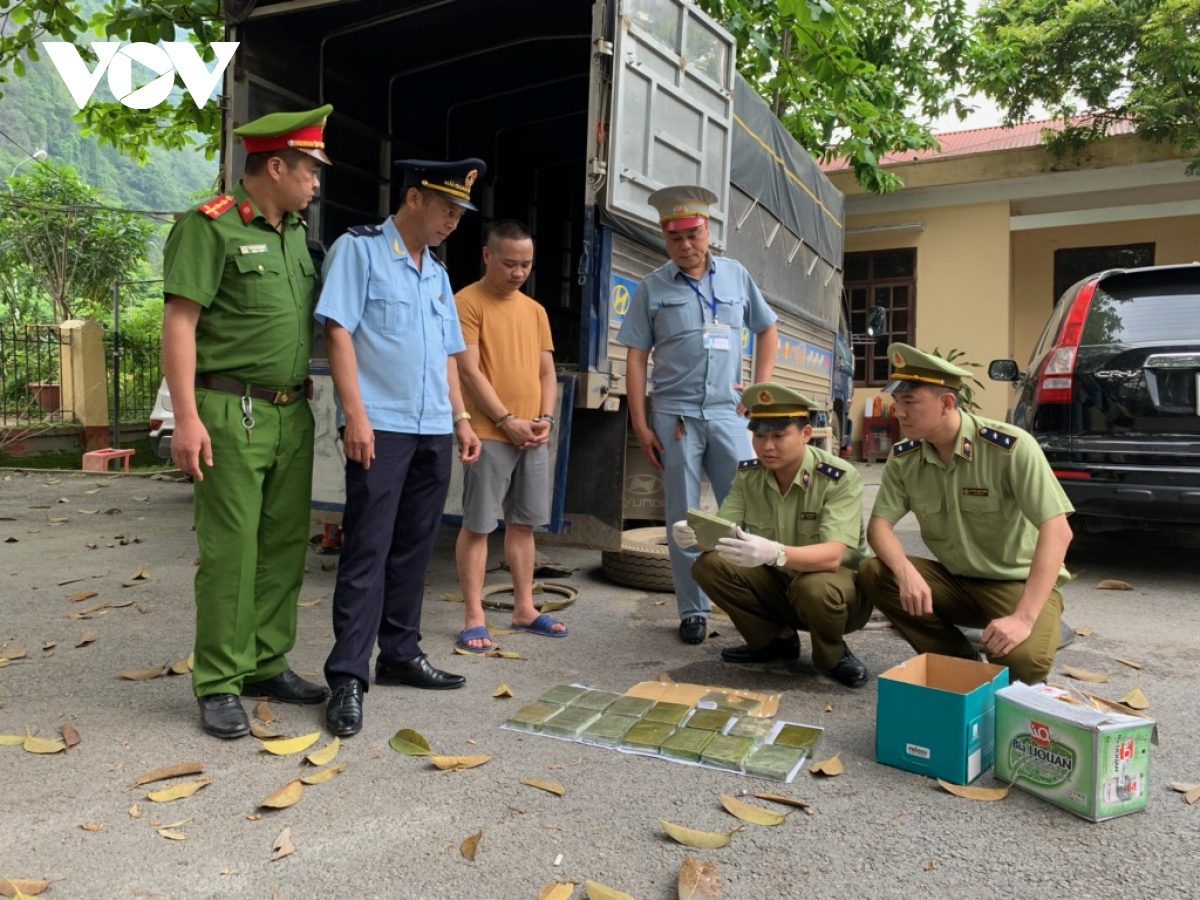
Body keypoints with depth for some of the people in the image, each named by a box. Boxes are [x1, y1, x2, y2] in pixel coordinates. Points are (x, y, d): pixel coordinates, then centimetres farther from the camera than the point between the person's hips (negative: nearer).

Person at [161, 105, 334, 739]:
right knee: (230, 552, -3)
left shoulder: (297, 234, 16)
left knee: (285, 546, 10)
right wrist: (186, 417, -18)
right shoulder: (210, 227, -6)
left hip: (292, 414, 7)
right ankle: (218, 685, 10)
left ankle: (268, 666, 23)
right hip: (233, 413, -7)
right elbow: (179, 322, -11)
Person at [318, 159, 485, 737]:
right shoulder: (359, 249, -1)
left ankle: (400, 654, 22)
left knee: (414, 549, 11)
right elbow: (339, 332, -9)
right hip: (380, 427, -7)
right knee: (367, 550, -6)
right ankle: (347, 677, 1)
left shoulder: (437, 271, 19)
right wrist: (355, 415, -17)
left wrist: (460, 417, 15)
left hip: (434, 430, 7)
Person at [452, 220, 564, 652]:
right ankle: (474, 617, 6)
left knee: (523, 523, 12)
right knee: (477, 525, -1)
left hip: (533, 436, 6)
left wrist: (545, 418, -1)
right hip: (489, 434, -6)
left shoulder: (535, 309, 15)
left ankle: (524, 608, 22)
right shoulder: (468, 302, -5)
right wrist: (507, 421, -14)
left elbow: (547, 372, 15)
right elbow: (469, 371, -11)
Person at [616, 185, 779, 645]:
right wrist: (640, 425, -4)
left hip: (727, 413, 2)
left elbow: (768, 330, 19)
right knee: (683, 519, 5)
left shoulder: (736, 275, 9)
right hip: (674, 416, -1)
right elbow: (636, 358, 1)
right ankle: (693, 611, 16)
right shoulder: (652, 288, 3)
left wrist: (762, 386, 7)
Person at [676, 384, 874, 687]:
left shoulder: (840, 478, -23)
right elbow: (721, 531, -12)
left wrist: (774, 554, -53)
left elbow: (832, 556, -34)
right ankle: (777, 639, 4)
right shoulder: (748, 473, -8)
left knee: (814, 588, -38)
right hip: (777, 583, 5)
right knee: (709, 564, -17)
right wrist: (694, 532, -37)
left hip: (837, 585, -5)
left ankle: (833, 657, -4)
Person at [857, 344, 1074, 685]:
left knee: (1023, 658, -33)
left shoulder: (1010, 447, -22)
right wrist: (906, 572, -31)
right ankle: (959, 659, 0)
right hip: (955, 581, 5)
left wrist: (1023, 618, -35)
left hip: (1018, 581, -4)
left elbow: (1056, 530, -26)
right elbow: (879, 525, -7)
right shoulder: (903, 458, -7)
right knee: (872, 574, -18)